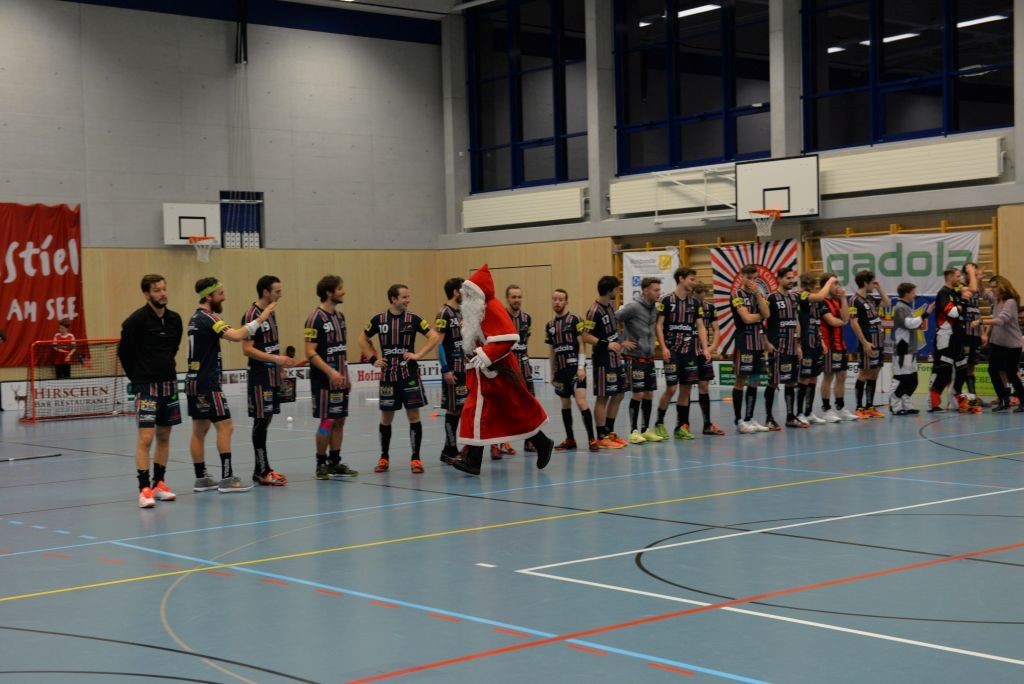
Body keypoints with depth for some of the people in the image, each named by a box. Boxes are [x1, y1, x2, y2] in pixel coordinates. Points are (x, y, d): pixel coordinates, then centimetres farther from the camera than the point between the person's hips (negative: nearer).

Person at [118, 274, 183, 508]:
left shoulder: (174, 319, 5)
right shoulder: (136, 320, -12)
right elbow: (124, 351, -4)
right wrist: (137, 377, 5)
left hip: (168, 383, 6)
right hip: (146, 385, -6)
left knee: (164, 436, 11)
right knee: (145, 437, -10)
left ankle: (159, 483, 21)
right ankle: (144, 489, -7)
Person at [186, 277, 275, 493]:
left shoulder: (196, 318, 14)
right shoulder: (207, 318, -15)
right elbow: (235, 336, -29)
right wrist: (260, 319, -25)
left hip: (195, 382, 10)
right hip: (207, 383, -9)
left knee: (200, 429, 10)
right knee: (225, 426, -8)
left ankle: (201, 478, 13)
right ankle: (227, 478, -10)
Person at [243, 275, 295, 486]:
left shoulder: (270, 314, 13)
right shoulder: (252, 315, -14)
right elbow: (247, 349, -20)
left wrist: (281, 364, 16)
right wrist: (275, 358, -24)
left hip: (272, 375, 9)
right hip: (259, 376, -9)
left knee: (266, 420, 10)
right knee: (261, 421, -6)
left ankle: (262, 468, 15)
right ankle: (261, 471, -3)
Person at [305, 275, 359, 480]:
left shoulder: (339, 316, 12)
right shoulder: (315, 318, -13)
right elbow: (310, 353, -17)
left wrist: (346, 375, 16)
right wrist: (331, 372, -25)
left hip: (340, 379, 8)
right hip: (324, 381, -8)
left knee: (339, 420, 8)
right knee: (327, 421, -4)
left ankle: (335, 463, 15)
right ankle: (321, 464, 6)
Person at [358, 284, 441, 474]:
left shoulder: (413, 319, -3)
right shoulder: (379, 319, 0)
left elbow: (435, 337, -5)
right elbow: (363, 339, 15)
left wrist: (418, 355, -11)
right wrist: (373, 359, 5)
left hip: (409, 374, -1)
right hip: (388, 375, 1)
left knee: (413, 415, -2)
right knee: (386, 417, 8)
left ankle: (415, 458, 5)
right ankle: (384, 458, 21)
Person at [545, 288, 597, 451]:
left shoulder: (574, 320, -4)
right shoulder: (550, 325, 12)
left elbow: (581, 344, -6)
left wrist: (581, 367, -14)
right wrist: (552, 373, 18)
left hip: (575, 367, -6)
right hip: (561, 369, 6)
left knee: (581, 402, -14)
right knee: (565, 404, 11)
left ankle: (591, 439, -9)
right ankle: (570, 439, 20)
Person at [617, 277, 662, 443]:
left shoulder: (654, 308, 8)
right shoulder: (633, 307, -15)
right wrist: (621, 342, -14)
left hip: (649, 358, 7)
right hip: (634, 358, -7)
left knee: (649, 394, 8)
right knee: (638, 394, -5)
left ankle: (646, 430, 17)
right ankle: (634, 431, 4)